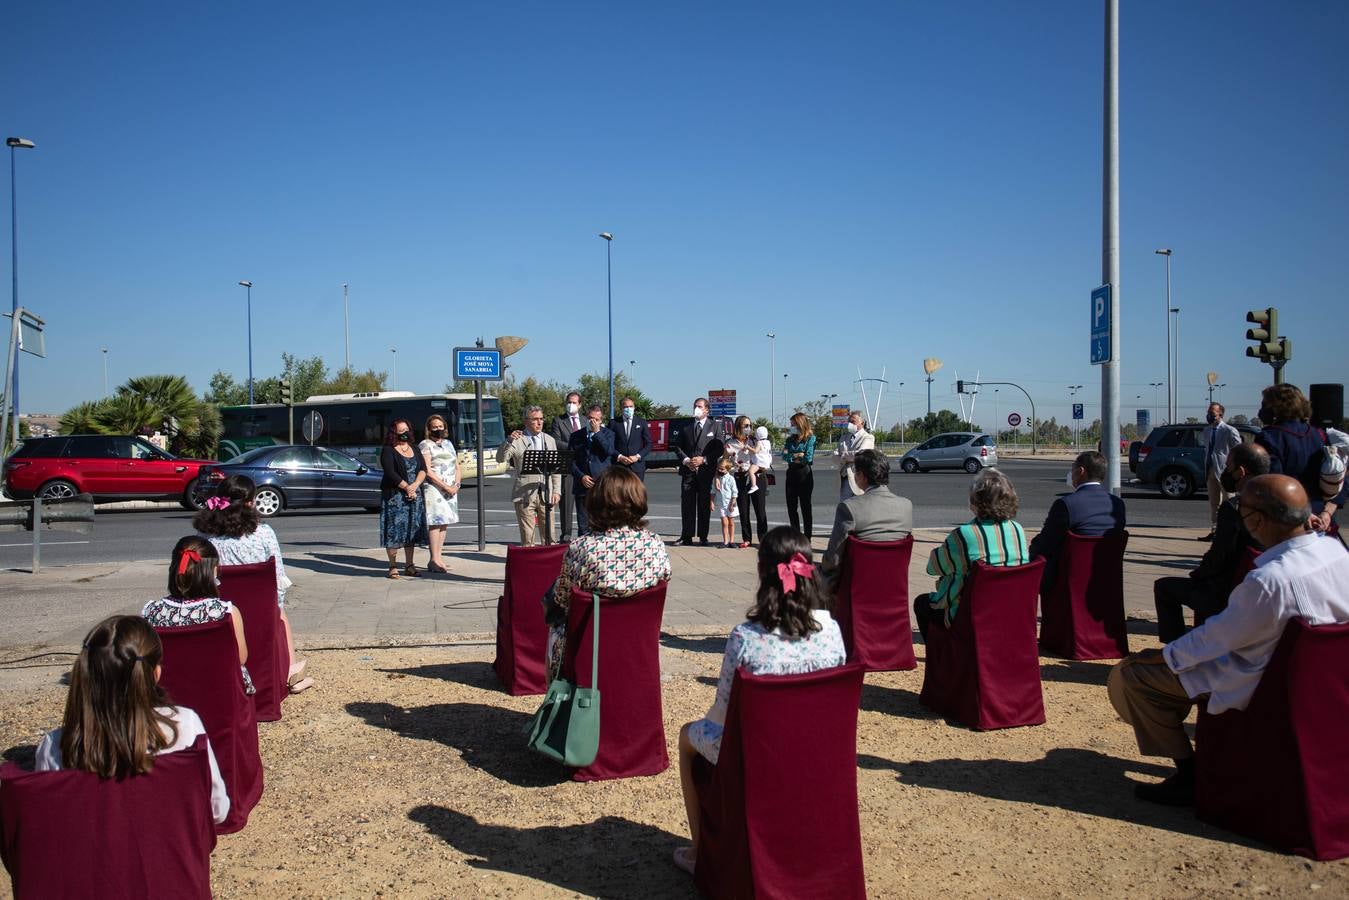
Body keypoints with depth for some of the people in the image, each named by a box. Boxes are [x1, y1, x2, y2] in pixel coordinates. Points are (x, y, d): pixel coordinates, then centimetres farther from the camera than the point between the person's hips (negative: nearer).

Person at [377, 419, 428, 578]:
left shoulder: (414, 449, 15)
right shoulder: (388, 450, -3)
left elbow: (423, 469, 6)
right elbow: (390, 473, -13)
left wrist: (415, 485, -11)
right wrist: (407, 488, -14)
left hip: (414, 495, 6)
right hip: (394, 496, -6)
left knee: (412, 529, 7)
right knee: (394, 529, -6)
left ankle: (409, 566, 13)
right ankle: (393, 567, -1)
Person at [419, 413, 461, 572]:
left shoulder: (448, 443, 18)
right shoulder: (425, 445, -3)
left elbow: (457, 466, 18)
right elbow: (427, 471, -11)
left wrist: (456, 485, 0)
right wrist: (445, 486, -15)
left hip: (451, 490, 7)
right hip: (433, 489, -7)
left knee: (444, 523, 5)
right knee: (435, 522, -11)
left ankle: (437, 557, 9)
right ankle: (435, 560, -12)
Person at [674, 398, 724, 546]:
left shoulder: (714, 428, 7)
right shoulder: (685, 427, 13)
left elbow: (720, 449, 1)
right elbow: (678, 447, 11)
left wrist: (704, 459, -10)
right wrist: (685, 460, -6)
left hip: (706, 471, -2)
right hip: (688, 471, 2)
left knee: (704, 504, 1)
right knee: (687, 504, 0)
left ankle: (703, 537, 7)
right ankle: (686, 536, 3)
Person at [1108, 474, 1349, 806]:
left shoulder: (1269, 580, -34)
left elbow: (1221, 636, -21)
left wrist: (1164, 655, -6)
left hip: (1260, 685, -9)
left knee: (1132, 674, -6)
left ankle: (1188, 775, 3)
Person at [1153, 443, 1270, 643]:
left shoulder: (1233, 508, -25)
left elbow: (1218, 558, -20)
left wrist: (1196, 574, -2)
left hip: (1226, 596, -8)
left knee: (1163, 586, 13)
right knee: (1203, 583, 35)